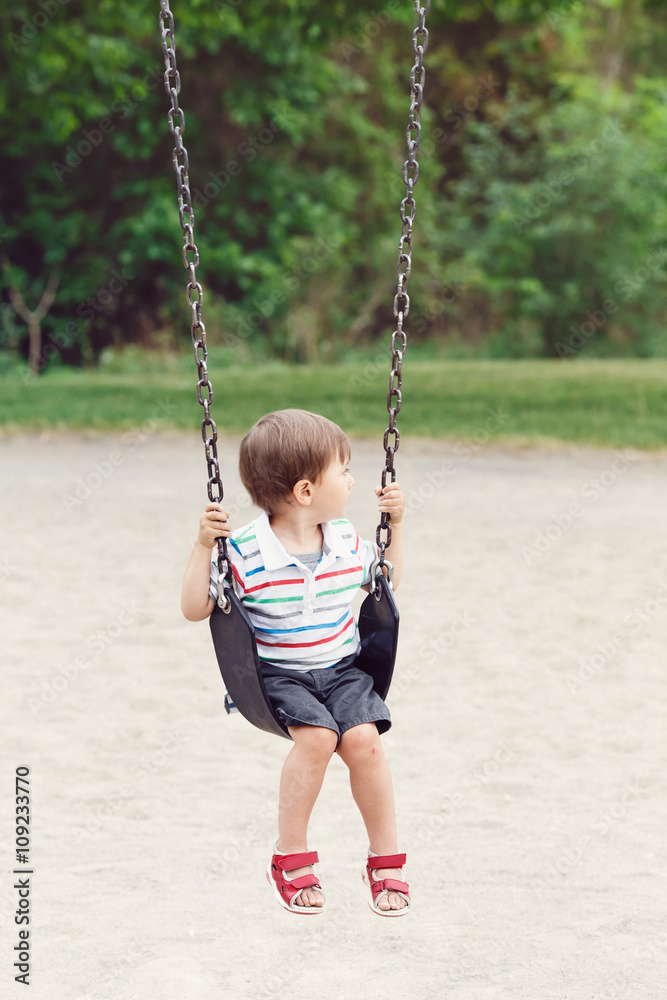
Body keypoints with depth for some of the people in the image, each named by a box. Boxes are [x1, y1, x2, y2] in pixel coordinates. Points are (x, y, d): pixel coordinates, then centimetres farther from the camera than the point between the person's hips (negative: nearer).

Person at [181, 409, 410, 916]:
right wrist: (204, 546, -18)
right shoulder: (244, 551, -12)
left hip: (342, 669, 4)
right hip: (279, 674, -4)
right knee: (317, 736, -30)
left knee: (364, 739, -22)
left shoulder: (346, 541, 4)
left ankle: (387, 861, -7)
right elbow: (195, 608, -8)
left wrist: (395, 523, 13)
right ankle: (291, 856, -12)